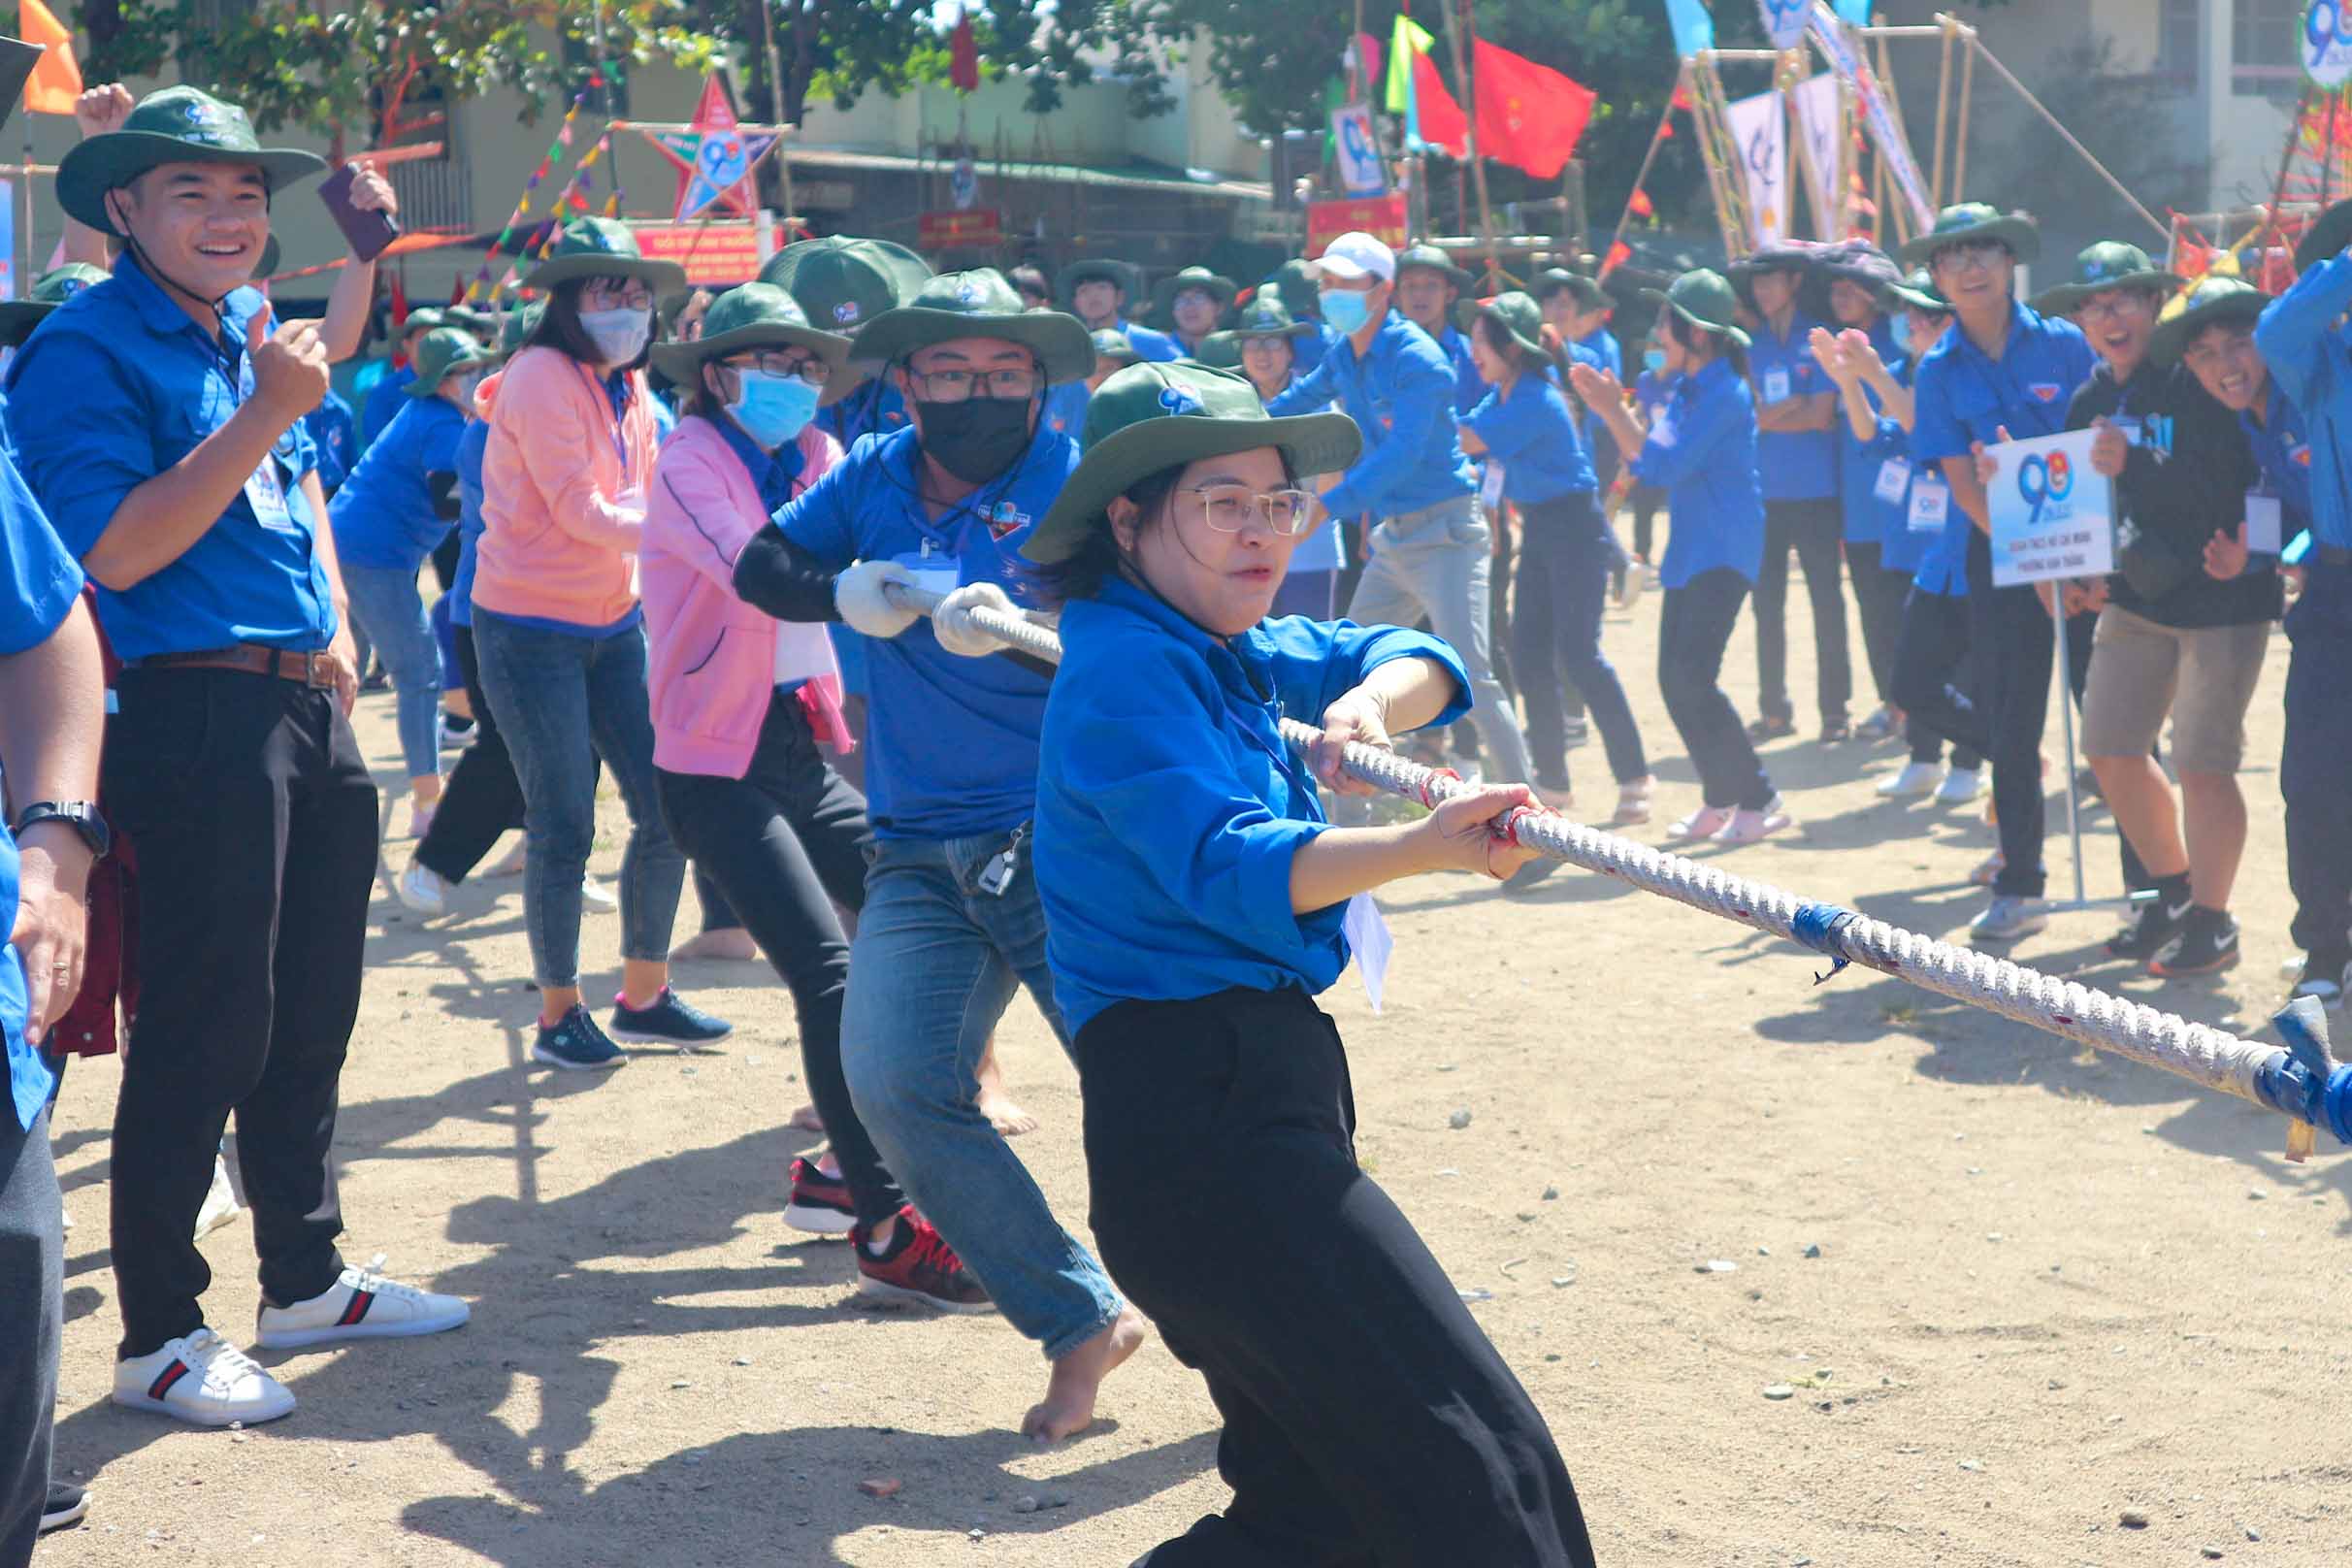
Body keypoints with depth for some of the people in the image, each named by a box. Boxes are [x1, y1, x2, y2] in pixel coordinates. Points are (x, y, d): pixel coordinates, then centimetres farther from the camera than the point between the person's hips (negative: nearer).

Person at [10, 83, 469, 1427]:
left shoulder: (255, 329, 13)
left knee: (309, 1014, 16)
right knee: (204, 1033, -4)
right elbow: (115, 551, -20)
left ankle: (306, 1277, 30)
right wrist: (263, 415, -23)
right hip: (195, 719, -8)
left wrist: (336, 635, 14)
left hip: (308, 710, 8)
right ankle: (160, 1335, 7)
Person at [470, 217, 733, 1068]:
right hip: (530, 628, -8)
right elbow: (576, 510, -20)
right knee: (564, 829, -3)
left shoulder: (629, 384, 10)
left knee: (665, 807, 5)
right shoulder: (542, 377, -15)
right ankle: (559, 1015, 13)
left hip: (611, 621, 8)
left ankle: (644, 995, 20)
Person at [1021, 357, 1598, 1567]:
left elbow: (1416, 661, 21)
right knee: (1473, 1461, -16)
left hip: (1264, 1093, 10)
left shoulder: (1225, 654, 19)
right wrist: (1424, 847, -40)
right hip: (1200, 1107, -10)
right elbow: (1225, 866, -25)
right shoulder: (1128, 666, -10)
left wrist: (1363, 703, -3)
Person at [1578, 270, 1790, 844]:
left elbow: (1665, 463, -20)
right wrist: (1611, 408, 5)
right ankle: (1720, 800, 18)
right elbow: (1649, 459, 16)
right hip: (1688, 551, 9)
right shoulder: (1686, 388, 13)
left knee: (1692, 678, -15)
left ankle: (1759, 800, -6)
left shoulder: (1724, 392, -15)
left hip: (1723, 553, -9)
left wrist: (1615, 410, -14)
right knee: (1675, 679, 8)